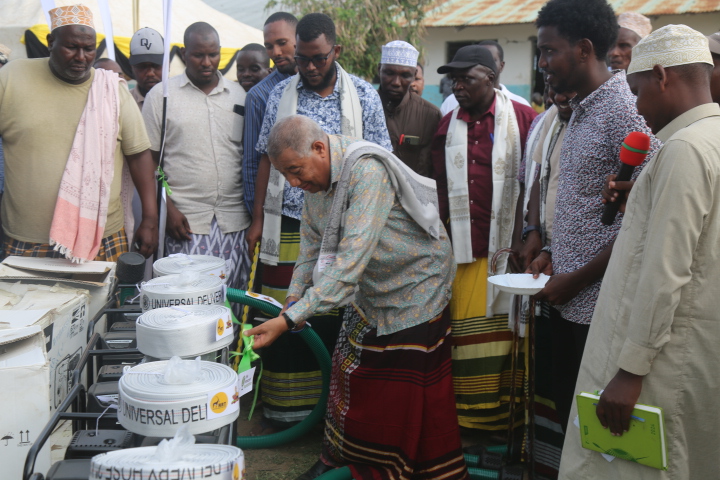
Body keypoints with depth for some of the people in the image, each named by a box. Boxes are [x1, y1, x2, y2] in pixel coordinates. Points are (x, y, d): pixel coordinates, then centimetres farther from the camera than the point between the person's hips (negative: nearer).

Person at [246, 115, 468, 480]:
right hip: (371, 289, 8)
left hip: (416, 283, -7)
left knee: (410, 393, 1)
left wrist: (289, 320, -39)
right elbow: (311, 244, 6)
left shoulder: (367, 172, -32)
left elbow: (351, 260, -38)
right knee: (349, 375, 11)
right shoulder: (315, 177, -4)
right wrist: (293, 300, -7)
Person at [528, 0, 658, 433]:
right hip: (568, 302, 9)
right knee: (568, 410, 17)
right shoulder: (582, 111, 14)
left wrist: (576, 280, -15)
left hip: (601, 305, -8)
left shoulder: (625, 112, -16)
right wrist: (551, 254, 8)